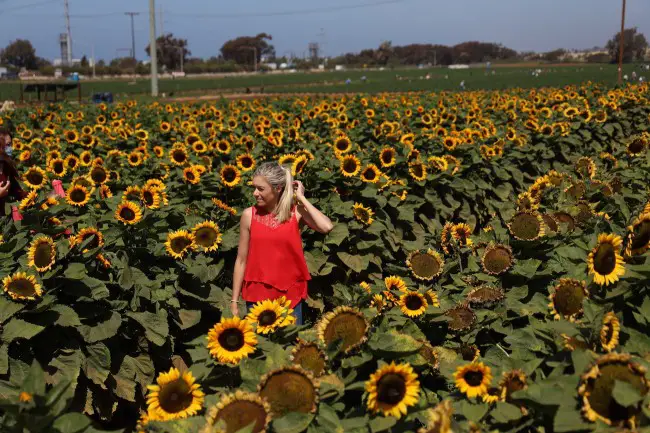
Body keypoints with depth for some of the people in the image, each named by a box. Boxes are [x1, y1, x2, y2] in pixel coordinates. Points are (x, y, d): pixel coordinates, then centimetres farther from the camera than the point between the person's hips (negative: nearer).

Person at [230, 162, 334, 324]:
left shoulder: (296, 213, -5)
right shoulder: (249, 215, -3)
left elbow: (327, 227, -24)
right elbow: (241, 261, 2)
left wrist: (302, 198, -13)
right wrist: (234, 301, 2)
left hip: (290, 295, 0)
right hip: (257, 295, 0)